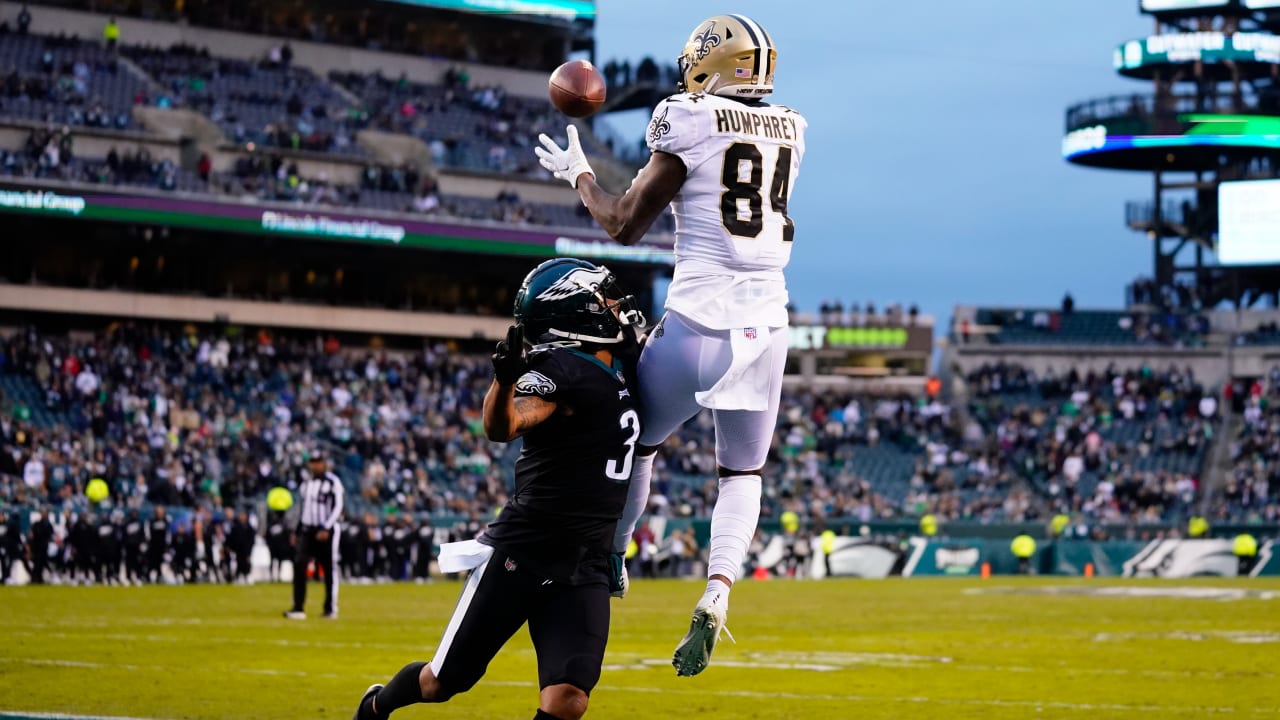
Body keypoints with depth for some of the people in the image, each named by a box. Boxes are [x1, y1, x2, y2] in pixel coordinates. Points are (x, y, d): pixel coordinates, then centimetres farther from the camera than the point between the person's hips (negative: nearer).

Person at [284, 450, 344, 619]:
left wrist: (326, 528, -20)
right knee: (299, 565, -9)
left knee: (329, 569, 1)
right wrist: (297, 530, 16)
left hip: (326, 531, -5)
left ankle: (331, 608, 12)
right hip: (307, 529, 5)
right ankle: (298, 608, -10)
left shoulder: (333, 482, -5)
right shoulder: (306, 482, 14)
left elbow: (337, 507, -11)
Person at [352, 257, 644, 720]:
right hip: (522, 553, -6)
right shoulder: (561, 371, -15)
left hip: (585, 566, 6)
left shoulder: (619, 370, 9)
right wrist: (505, 378, -53)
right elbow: (502, 427, -34)